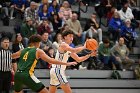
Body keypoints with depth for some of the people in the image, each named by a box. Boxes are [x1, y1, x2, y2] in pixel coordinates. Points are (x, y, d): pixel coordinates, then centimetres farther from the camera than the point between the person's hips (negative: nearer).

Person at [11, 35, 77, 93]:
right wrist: (67, 64, -4)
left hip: (17, 74, 6)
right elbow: (51, 60, -6)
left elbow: (12, 56, 36)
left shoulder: (23, 50, 18)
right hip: (27, 75, -6)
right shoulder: (38, 51, 3)